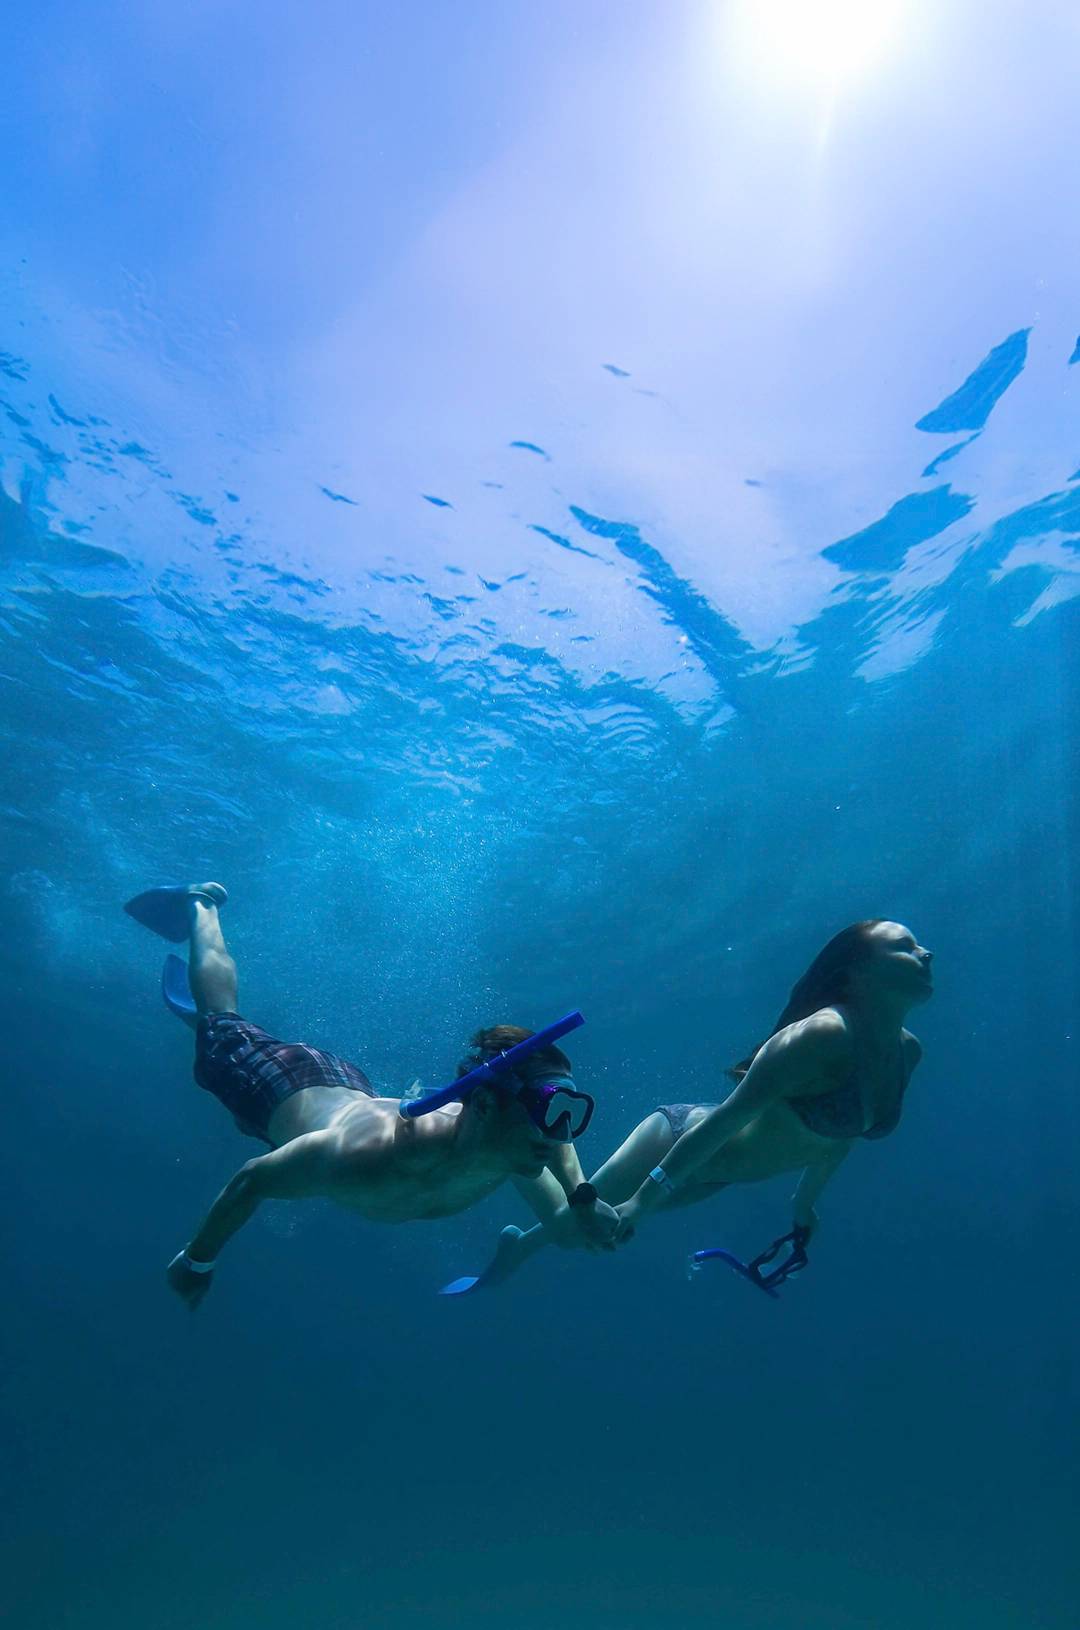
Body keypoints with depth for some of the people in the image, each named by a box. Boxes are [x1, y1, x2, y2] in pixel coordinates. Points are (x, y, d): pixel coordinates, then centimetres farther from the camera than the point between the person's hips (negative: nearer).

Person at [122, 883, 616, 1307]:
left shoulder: (517, 1146, -34)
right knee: (221, 1016, 25)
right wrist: (195, 1264, -18)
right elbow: (249, 1181, -34)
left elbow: (559, 1221, -11)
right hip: (278, 1085, -4)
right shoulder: (375, 1157, -50)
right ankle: (201, 906, 45)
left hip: (349, 1090, 4)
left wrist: (582, 1206, -35)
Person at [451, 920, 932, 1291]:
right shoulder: (823, 1035, -33)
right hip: (679, 1139, -7)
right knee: (580, 1223, 11)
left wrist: (806, 1203, 20)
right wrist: (641, 1202, -27)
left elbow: (842, 1131, 9)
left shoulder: (907, 1051, -8)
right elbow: (728, 1117, -32)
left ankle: (516, 1248, 48)